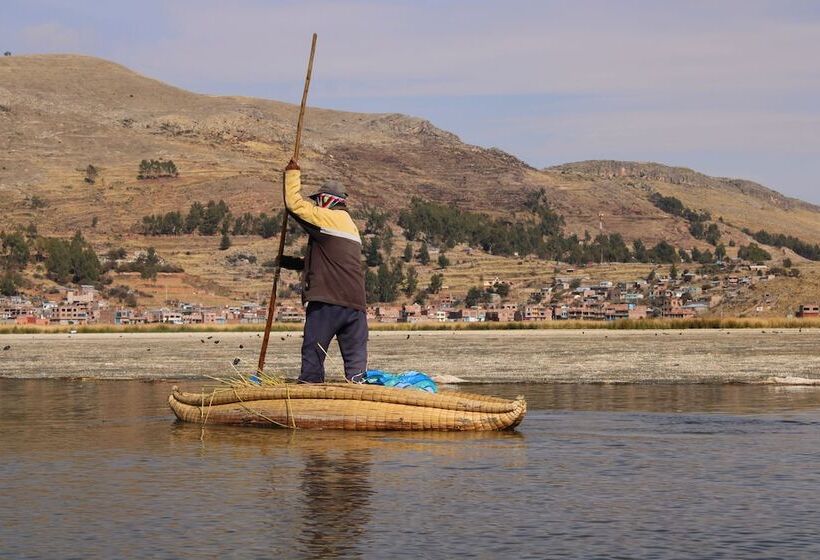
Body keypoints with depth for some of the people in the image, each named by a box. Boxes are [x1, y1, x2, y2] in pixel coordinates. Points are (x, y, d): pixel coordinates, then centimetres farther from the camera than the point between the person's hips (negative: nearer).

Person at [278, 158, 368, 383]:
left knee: (313, 354, 0)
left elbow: (295, 204, -4)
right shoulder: (350, 225, 24)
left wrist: (293, 174, 9)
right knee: (356, 357, 5)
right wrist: (290, 262, 29)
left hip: (327, 301, -7)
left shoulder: (326, 218, -3)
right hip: (355, 303, 7)